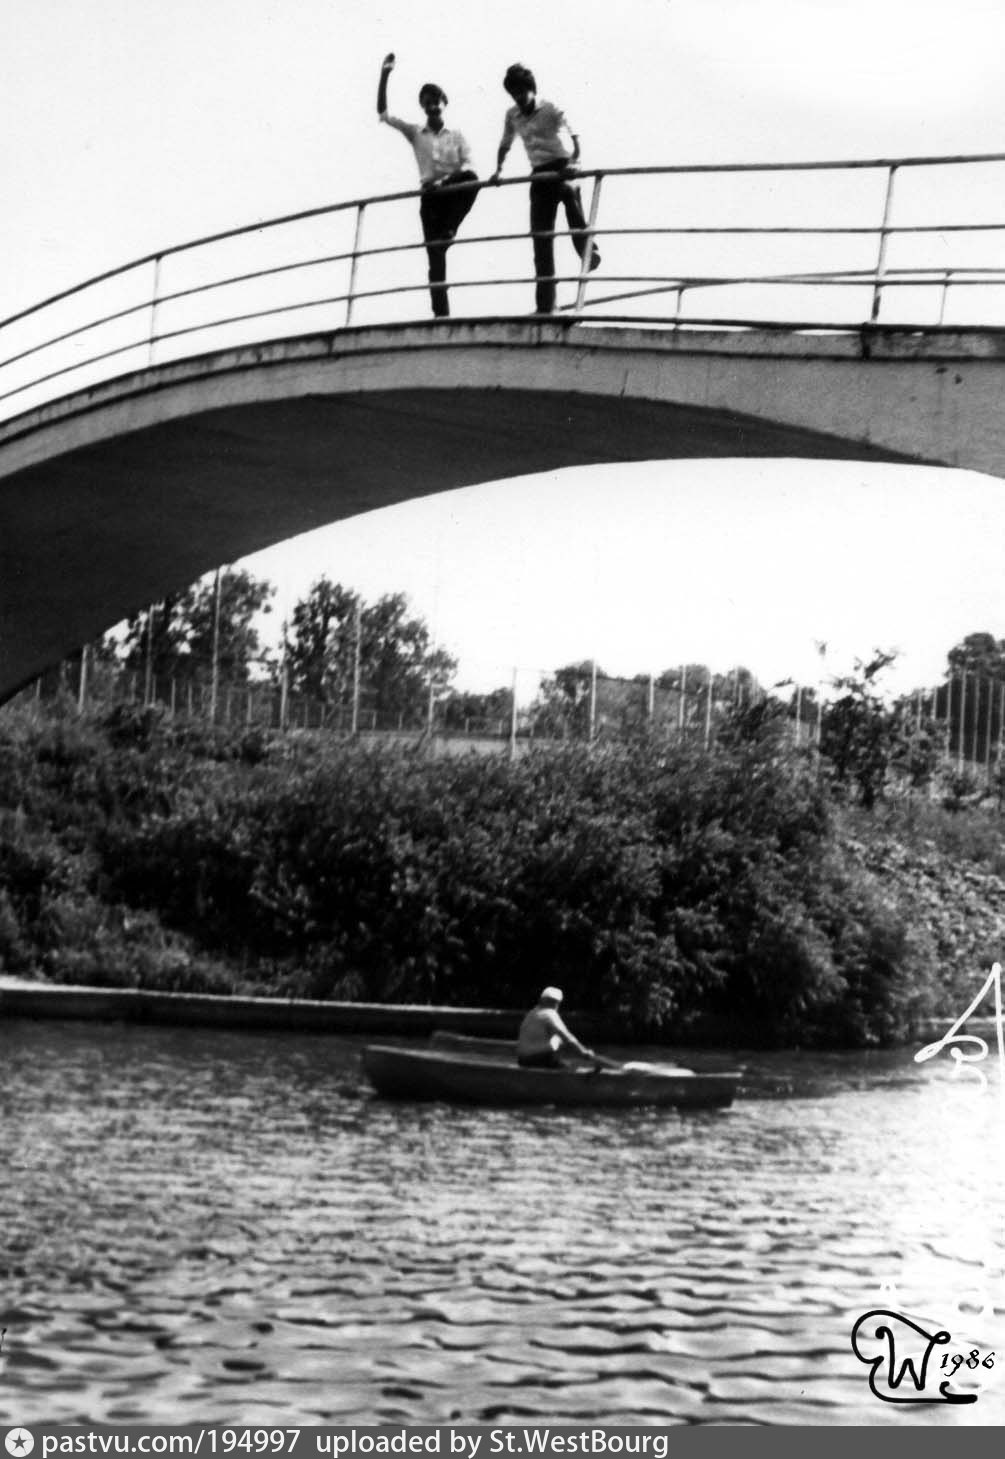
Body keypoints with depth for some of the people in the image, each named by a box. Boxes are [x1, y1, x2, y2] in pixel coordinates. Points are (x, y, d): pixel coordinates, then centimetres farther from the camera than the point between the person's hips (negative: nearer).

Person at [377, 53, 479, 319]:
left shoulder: (456, 136, 11)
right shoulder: (415, 133, 15)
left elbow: (467, 166, -3)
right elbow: (382, 113, 7)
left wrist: (444, 179, -22)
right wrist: (384, 76, -2)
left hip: (454, 192, -1)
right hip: (430, 197, 1)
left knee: (471, 178, -36)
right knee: (435, 257, -6)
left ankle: (448, 230, -27)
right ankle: (441, 313, -7)